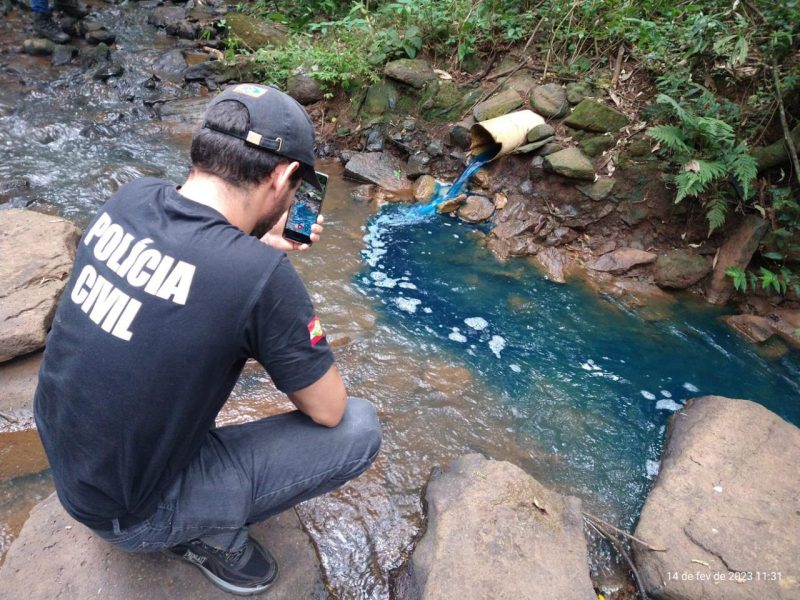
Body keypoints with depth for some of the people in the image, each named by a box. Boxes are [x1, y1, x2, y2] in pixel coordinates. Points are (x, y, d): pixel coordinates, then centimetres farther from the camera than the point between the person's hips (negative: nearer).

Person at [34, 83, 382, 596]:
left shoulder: (131, 198, -10)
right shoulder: (261, 275, -30)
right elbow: (328, 410, -14)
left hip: (60, 455, 7)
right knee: (359, 428, -8)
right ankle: (213, 532, 9)